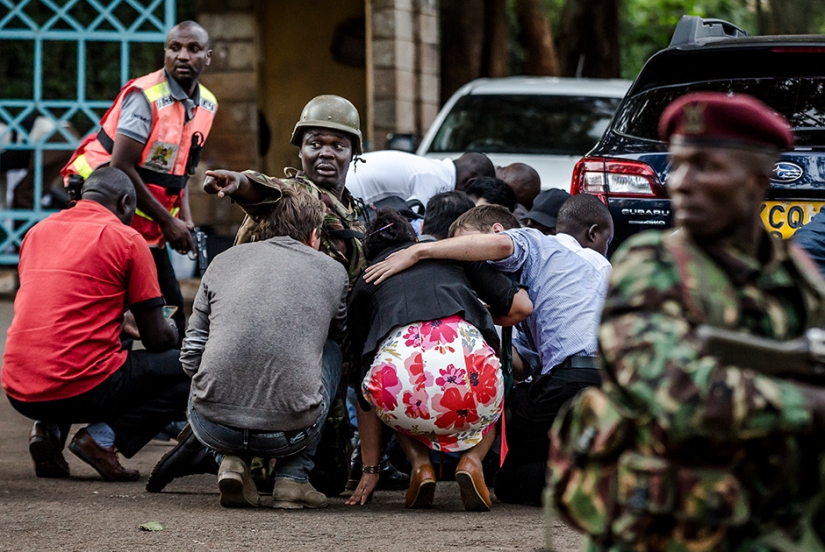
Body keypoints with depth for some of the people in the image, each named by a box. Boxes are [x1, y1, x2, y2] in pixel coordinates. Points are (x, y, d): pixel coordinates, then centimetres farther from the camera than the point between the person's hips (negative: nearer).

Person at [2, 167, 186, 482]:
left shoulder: (37, 232, 16)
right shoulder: (127, 240, 0)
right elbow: (157, 339, 2)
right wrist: (174, 334, 26)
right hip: (83, 390, -6)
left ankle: (49, 430, 10)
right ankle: (104, 436, -6)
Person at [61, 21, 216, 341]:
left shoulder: (206, 106, 6)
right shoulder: (146, 96, -19)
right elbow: (121, 167, -22)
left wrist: (185, 219, 2)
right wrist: (167, 221, -17)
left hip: (147, 230, 8)